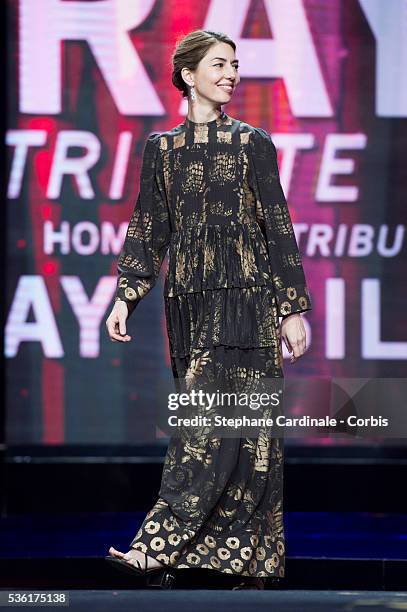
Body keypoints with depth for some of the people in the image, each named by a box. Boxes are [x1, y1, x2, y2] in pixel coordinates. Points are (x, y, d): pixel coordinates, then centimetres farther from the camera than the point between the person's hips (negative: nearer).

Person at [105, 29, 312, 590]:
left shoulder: (252, 144, 4)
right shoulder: (162, 148, 12)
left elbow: (278, 229, 3)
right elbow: (147, 229, 13)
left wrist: (294, 308, -2)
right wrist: (125, 297, 3)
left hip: (244, 292, -3)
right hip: (189, 297, 3)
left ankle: (161, 543, -18)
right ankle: (242, 554, 5)